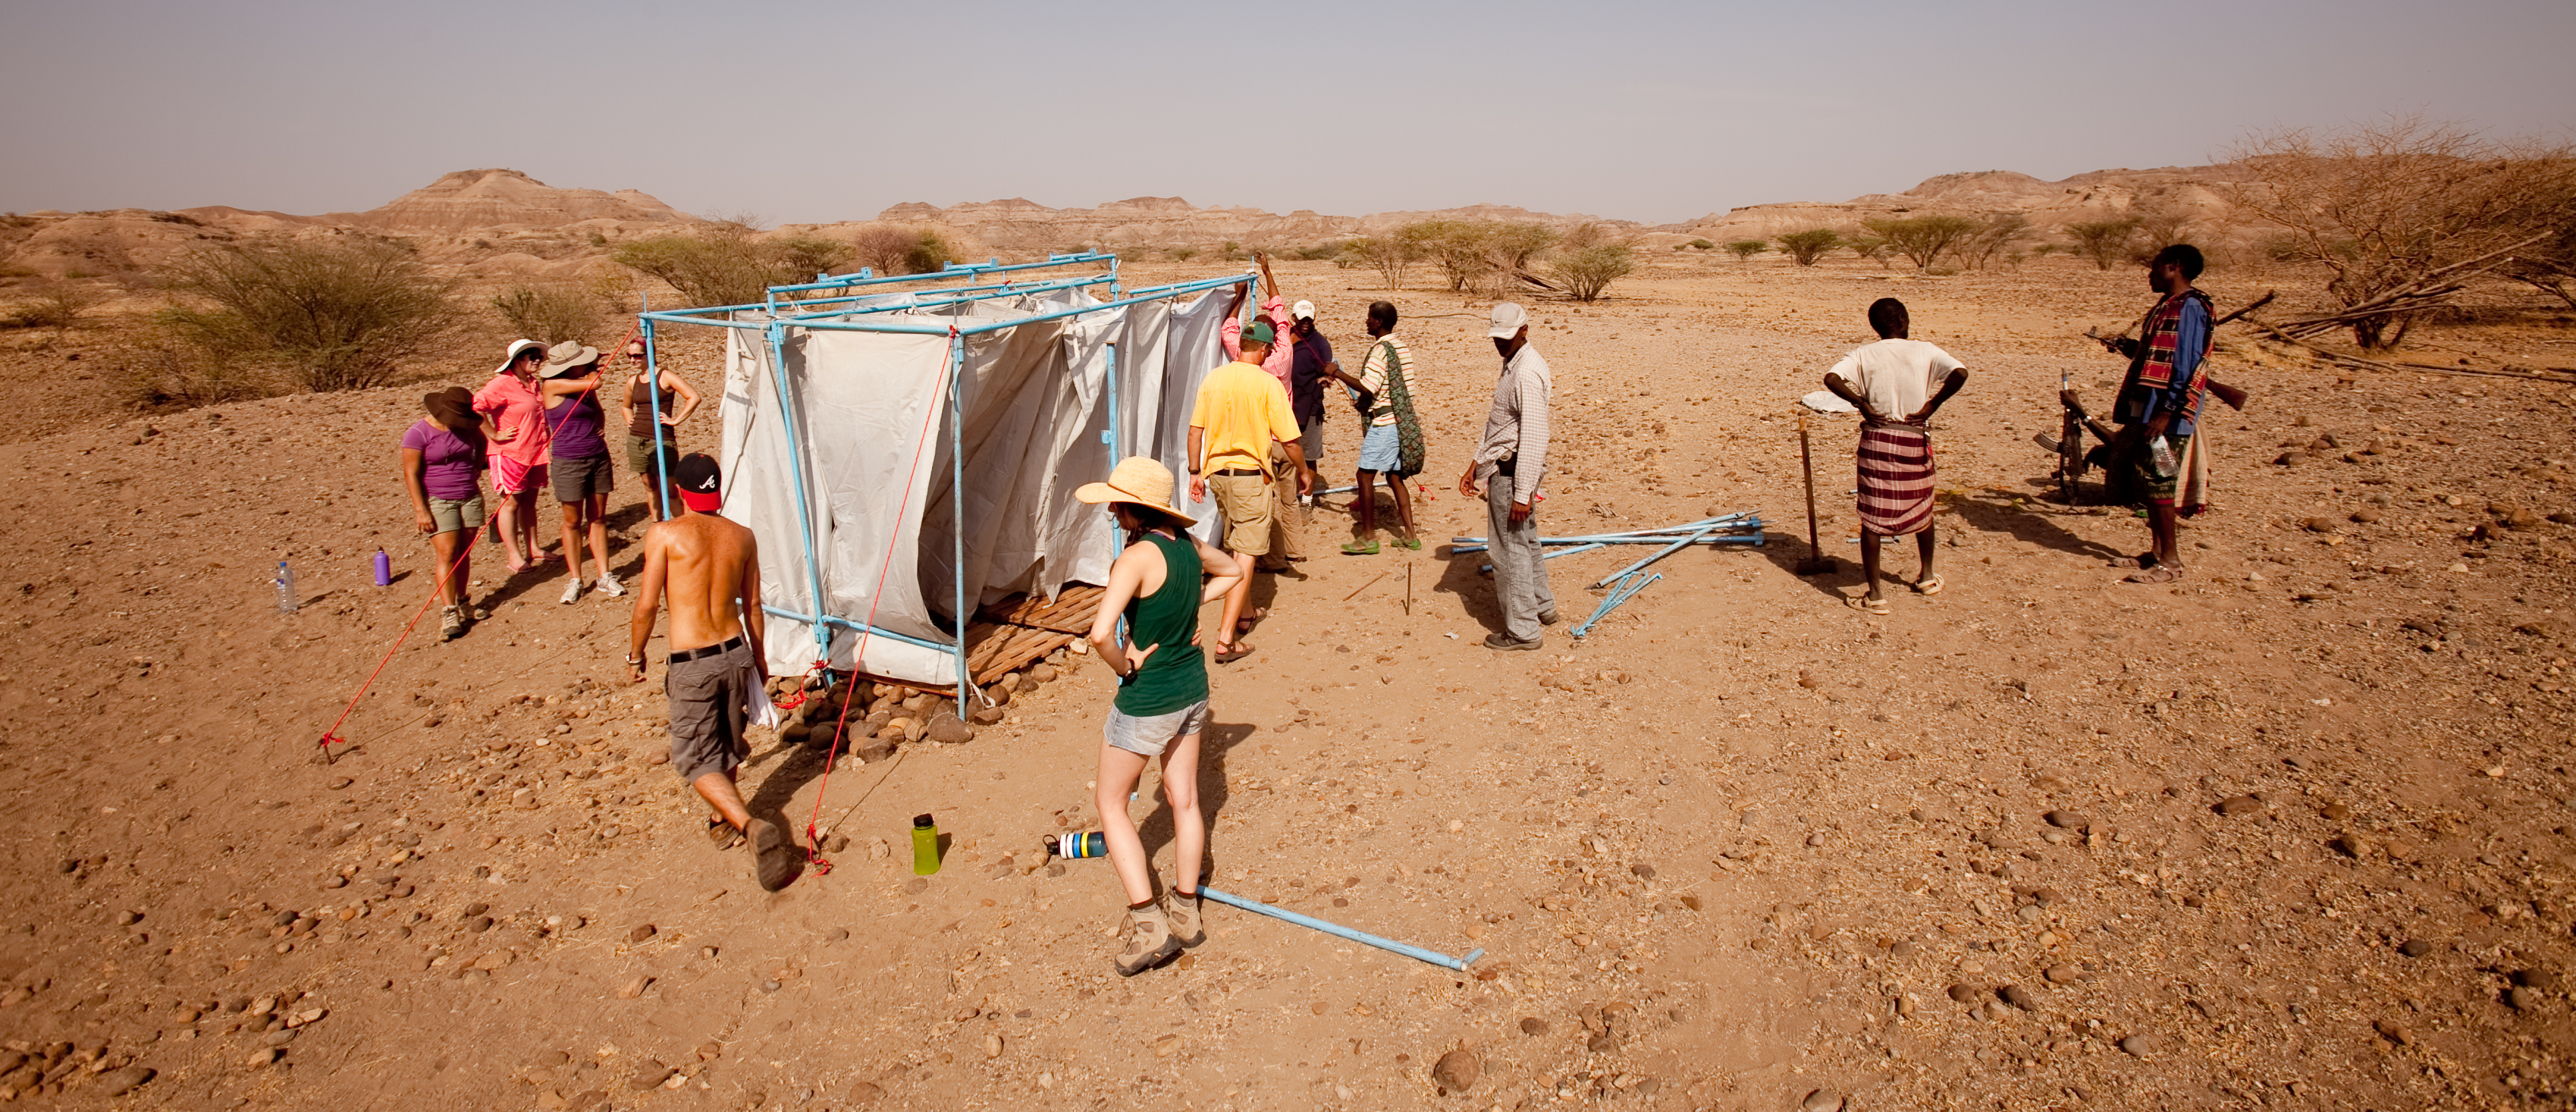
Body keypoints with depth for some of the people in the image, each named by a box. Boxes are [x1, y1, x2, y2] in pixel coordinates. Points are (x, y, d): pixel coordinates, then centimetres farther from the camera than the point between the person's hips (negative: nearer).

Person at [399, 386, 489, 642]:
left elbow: (481, 443, 27)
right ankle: (448, 613, -12)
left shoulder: (467, 427, 4)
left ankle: (460, 603, 17)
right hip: (438, 502, -5)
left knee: (464, 553, 7)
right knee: (447, 554, -11)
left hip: (471, 498, 5)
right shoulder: (419, 433, -11)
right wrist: (421, 510, -14)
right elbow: (411, 474, -11)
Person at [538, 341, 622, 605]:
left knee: (598, 518, 8)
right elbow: (595, 383, -20)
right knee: (573, 521, 4)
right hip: (568, 462, -5)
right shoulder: (552, 386, -11)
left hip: (598, 457, 5)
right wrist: (594, 371, -1)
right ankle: (575, 580, 14)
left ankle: (605, 577, 13)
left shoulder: (585, 387, 8)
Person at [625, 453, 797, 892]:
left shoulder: (665, 534, -10)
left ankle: (751, 824, -14)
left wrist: (634, 655, 7)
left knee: (696, 760, 4)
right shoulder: (741, 537, 3)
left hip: (692, 665, -5)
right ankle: (725, 821, 41)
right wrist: (758, 659, 22)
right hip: (735, 653, 5)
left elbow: (647, 605, -9)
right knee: (727, 749, 24)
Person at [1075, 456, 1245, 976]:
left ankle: (1149, 924, 8)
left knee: (1110, 803, 11)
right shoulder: (1188, 543, -2)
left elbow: (1101, 632, -36)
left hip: (1145, 700, -8)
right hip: (1193, 687, 8)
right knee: (1184, 800, 19)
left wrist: (1123, 664, -16)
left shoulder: (1138, 556, -25)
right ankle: (1185, 911, 32)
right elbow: (1233, 571, 20)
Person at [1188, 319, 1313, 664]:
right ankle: (1227, 638, -8)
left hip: (1216, 473, 6)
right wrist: (1304, 472, 5)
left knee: (1234, 544, 23)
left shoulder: (1213, 378, 2)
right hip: (1251, 474, -6)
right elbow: (1289, 441, -10)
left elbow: (1195, 431, 4)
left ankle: (1243, 613, 37)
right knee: (1246, 554, -3)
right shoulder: (1267, 383, -11)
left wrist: (1195, 473, 13)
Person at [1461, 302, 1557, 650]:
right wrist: (1475, 464, 18)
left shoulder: (1528, 373, -20)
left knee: (1510, 549, -1)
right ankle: (1542, 606, 39)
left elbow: (1534, 438, -25)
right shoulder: (1512, 365, 14)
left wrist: (1522, 493, -25)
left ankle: (1521, 630, 9)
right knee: (1525, 542, 22)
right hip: (1503, 468, 10)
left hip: (1513, 473, -10)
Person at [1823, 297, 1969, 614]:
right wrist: (1932, 405, -7)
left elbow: (1831, 378, -17)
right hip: (1914, 441, 1)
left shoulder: (1864, 354, -1)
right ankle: (1927, 576, 39)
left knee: (1872, 518, 2)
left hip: (1876, 439, -1)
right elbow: (1960, 374, -17)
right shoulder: (1925, 351, -1)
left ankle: (1875, 595, 0)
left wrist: (1862, 404, -8)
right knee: (1922, 507, 23)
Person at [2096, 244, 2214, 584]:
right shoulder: (2166, 306, 16)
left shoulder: (2189, 307, -13)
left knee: (2159, 483, -5)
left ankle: (2171, 561, 2)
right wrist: (2125, 347, 11)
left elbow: (2188, 366, -18)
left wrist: (2166, 413, -22)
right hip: (2145, 408, 9)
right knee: (2147, 480, 12)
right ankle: (2157, 551, 21)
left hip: (2166, 415, -9)